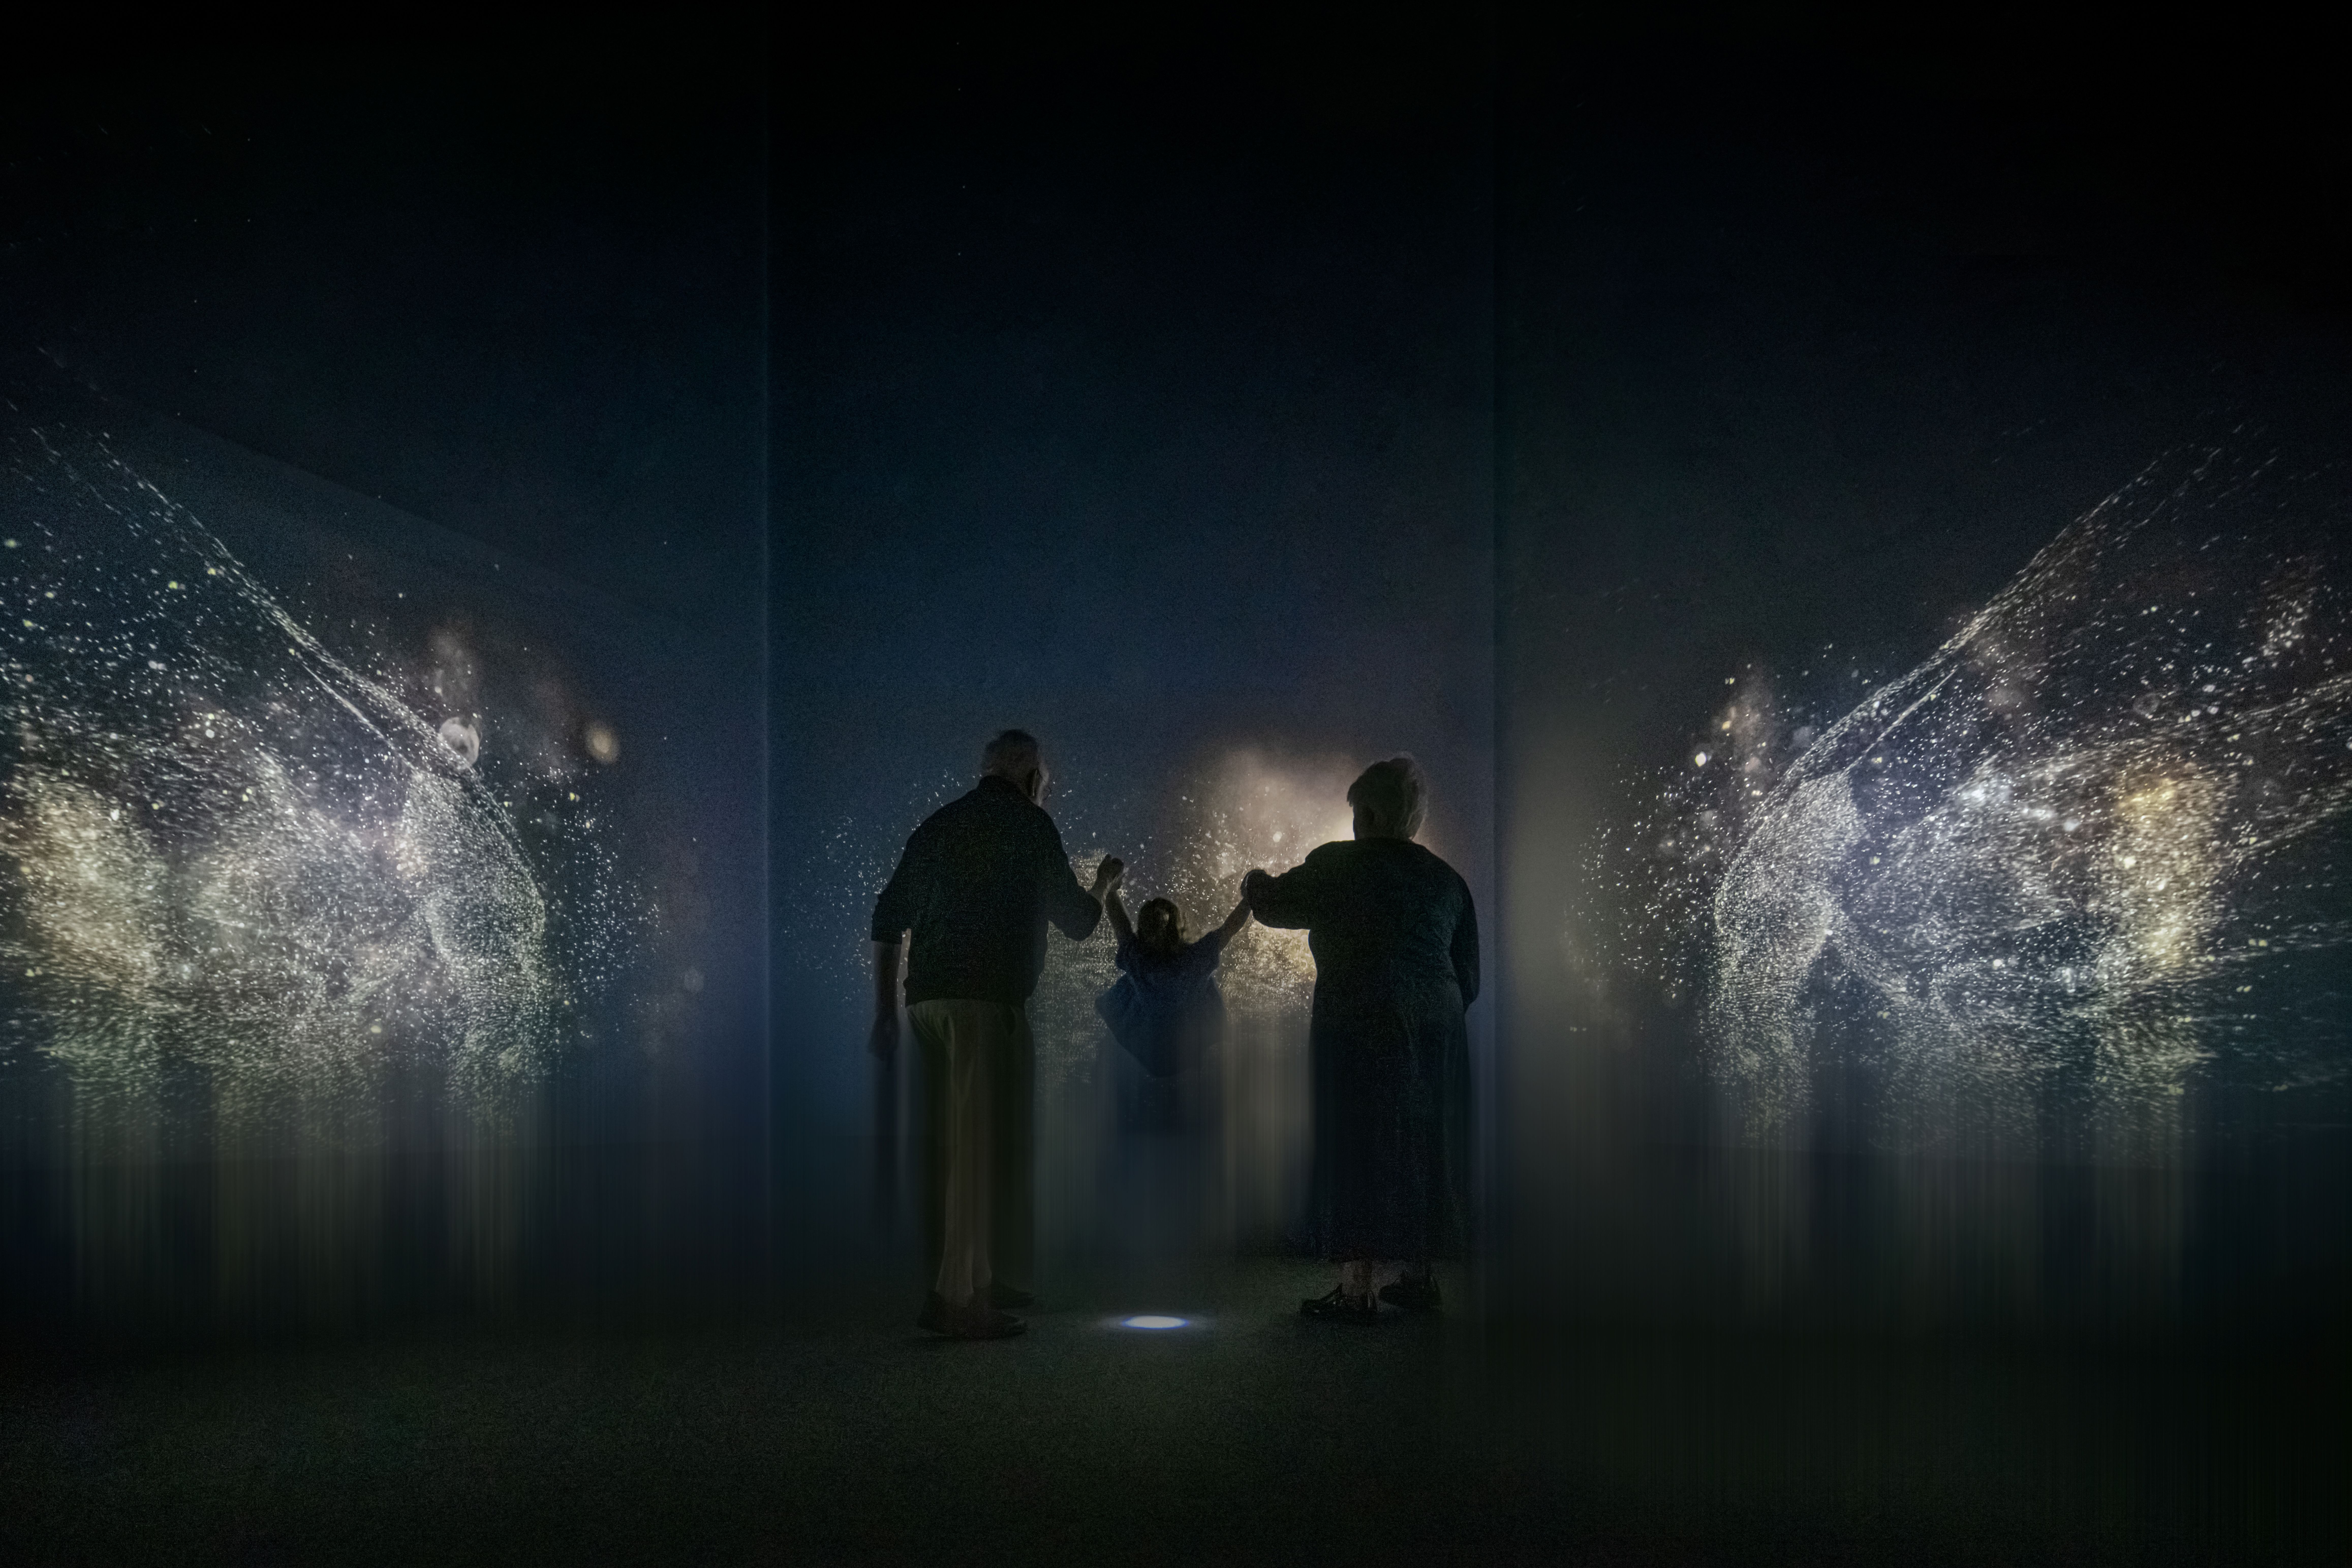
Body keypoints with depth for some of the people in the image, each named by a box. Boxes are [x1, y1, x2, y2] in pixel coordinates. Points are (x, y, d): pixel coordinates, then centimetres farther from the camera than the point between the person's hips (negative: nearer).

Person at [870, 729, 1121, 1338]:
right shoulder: (1030, 825, 2)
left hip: (927, 1000, 7)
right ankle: (962, 1300, -10)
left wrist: (885, 1012, 18)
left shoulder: (938, 824, 18)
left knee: (948, 1149, 12)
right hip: (988, 1000, -7)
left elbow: (887, 918, 16)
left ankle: (956, 1289, 19)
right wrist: (1103, 883, 28)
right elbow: (1076, 922, 7)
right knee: (987, 1150, -6)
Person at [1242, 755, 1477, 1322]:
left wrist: (1254, 884, 27)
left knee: (1358, 1151, -2)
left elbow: (1274, 903, 6)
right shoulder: (1446, 879, 9)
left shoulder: (1338, 867, -7)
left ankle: (1359, 1289, -3)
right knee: (1420, 1148, 13)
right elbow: (1469, 977, 11)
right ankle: (1417, 1275, 20)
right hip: (1436, 1034, 5)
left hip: (1358, 1030, -5)